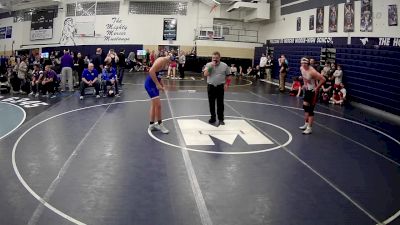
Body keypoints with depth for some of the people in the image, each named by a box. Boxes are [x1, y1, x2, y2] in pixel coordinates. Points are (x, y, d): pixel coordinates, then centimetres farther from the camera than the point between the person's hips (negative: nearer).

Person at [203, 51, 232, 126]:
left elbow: (228, 76, 7)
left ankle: (221, 119, 10)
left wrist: (227, 84, -4)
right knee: (211, 103, 8)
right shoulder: (208, 65, -1)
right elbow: (205, 74, -15)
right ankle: (213, 118, 21)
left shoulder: (224, 66, 0)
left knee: (220, 104, 2)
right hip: (211, 86, 1)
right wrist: (211, 66, -18)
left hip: (220, 87, -1)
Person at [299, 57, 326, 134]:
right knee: (305, 107, 16)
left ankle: (309, 128, 2)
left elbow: (323, 79, -30)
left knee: (310, 110, -6)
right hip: (307, 89, 8)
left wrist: (317, 88, -23)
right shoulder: (301, 68, -5)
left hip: (313, 91, -8)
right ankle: (306, 124, 31)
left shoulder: (312, 72, -30)